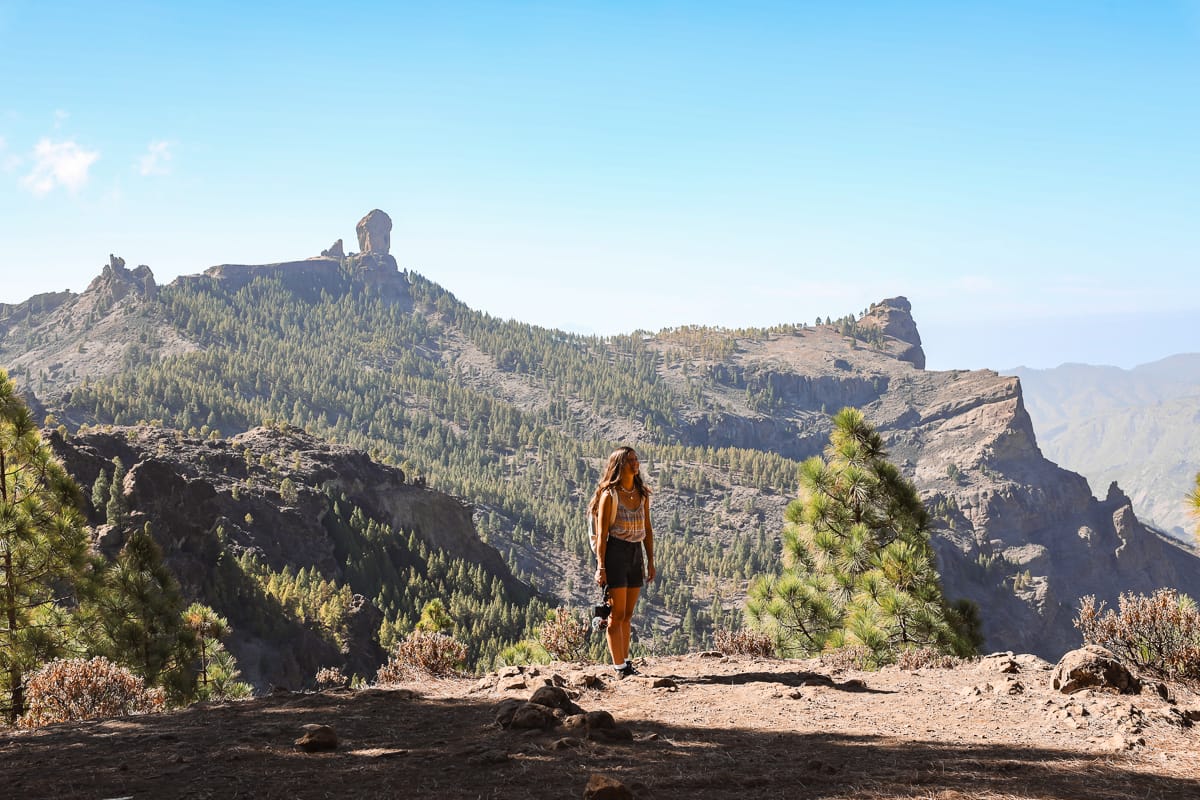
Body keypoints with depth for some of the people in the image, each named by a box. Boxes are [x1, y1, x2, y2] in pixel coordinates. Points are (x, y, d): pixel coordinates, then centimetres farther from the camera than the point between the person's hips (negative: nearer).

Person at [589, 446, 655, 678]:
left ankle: (625, 662, 18)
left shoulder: (642, 494, 8)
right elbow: (602, 534, -11)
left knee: (627, 615, 11)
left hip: (636, 554, 6)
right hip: (616, 552, -6)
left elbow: (647, 529, 13)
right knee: (617, 614, -3)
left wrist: (651, 560, 10)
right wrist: (601, 567, -14)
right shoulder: (610, 495, -9)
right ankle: (619, 667, 0)